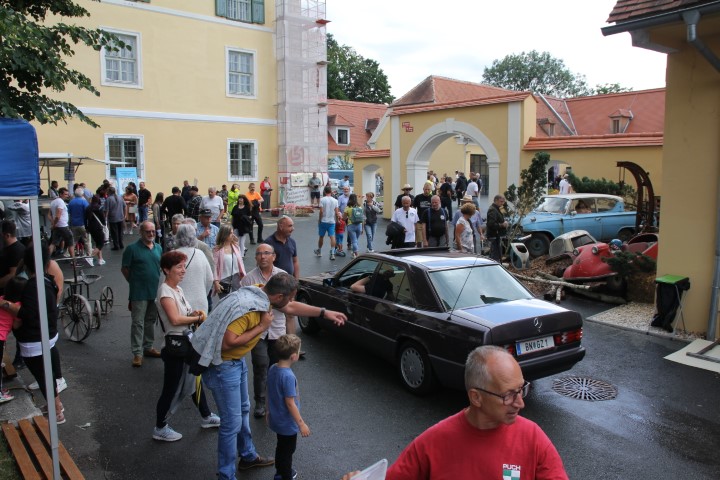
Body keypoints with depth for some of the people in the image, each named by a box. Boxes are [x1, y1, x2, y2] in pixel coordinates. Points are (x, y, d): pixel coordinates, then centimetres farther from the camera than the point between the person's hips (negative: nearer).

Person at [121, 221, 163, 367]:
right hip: (139, 293, -5)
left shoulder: (158, 248, 7)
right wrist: (134, 282, 1)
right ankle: (137, 353, 5)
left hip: (155, 291, 5)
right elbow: (125, 269, -3)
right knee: (138, 322, -1)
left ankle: (148, 347, 29)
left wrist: (157, 281, 8)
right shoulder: (132, 248, -8)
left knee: (151, 321, 16)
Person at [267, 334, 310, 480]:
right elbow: (290, 403, -26)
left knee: (281, 447, 27)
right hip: (287, 423, -8)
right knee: (287, 451, 12)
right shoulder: (288, 376, -32)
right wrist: (301, 424, -17)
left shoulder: (272, 369, -7)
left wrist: (269, 412, 20)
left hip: (276, 419, 8)